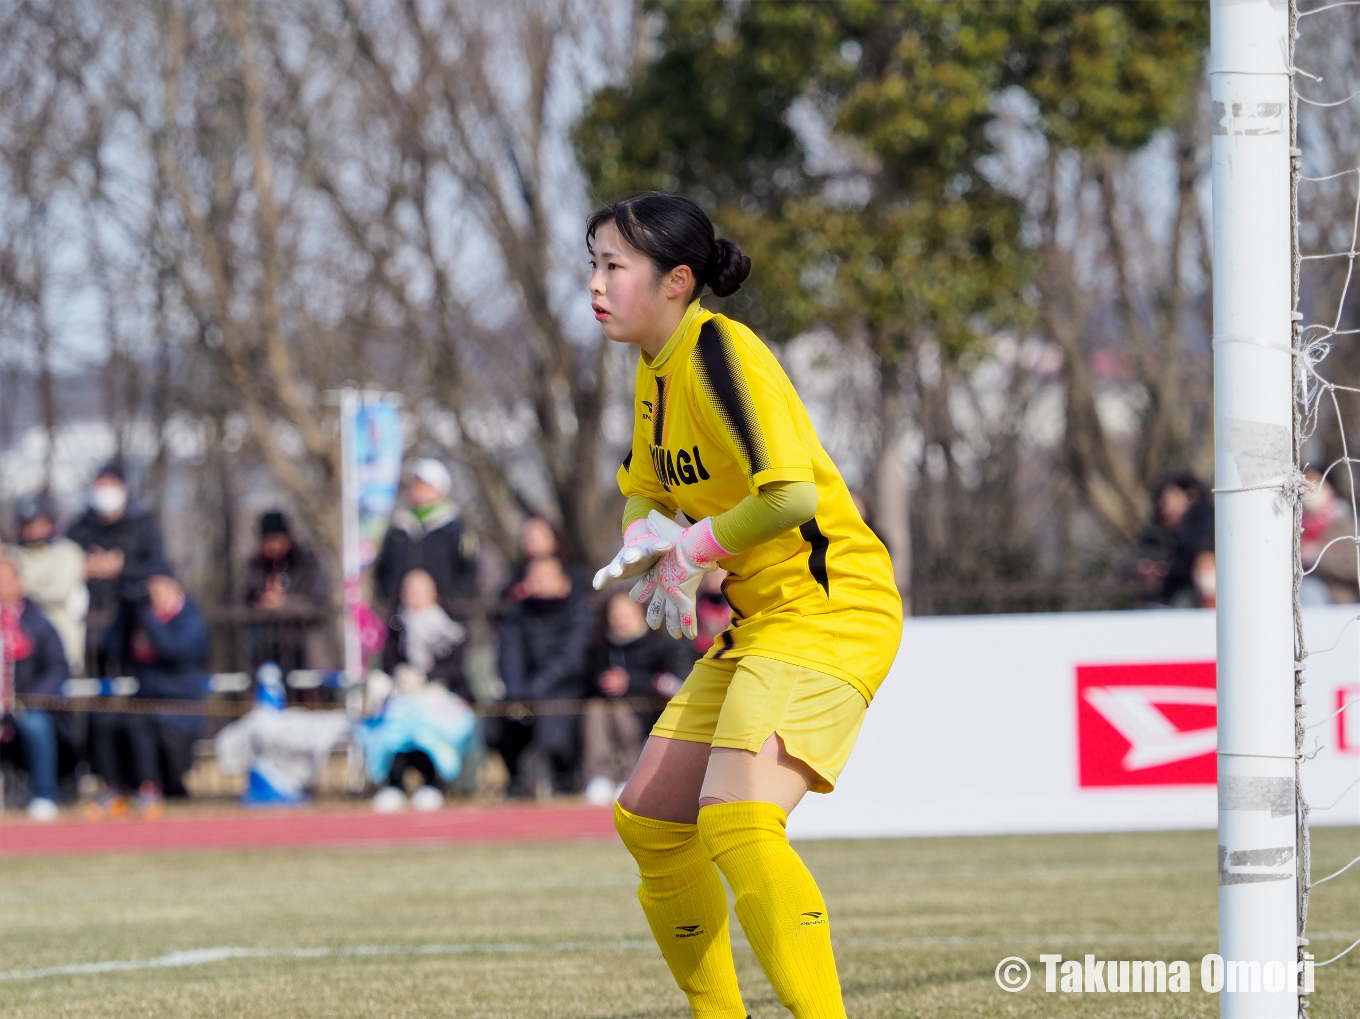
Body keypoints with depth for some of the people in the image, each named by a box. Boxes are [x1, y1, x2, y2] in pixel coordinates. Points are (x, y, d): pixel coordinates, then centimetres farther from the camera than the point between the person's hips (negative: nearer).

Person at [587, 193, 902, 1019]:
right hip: (758, 623, 10)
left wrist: (692, 551, -15)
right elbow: (648, 491, 26)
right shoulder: (657, 367, 11)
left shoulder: (719, 350, -17)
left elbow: (791, 494, -28)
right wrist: (649, 542, 2)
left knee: (735, 822, -26)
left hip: (828, 612, -10)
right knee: (648, 823, 12)